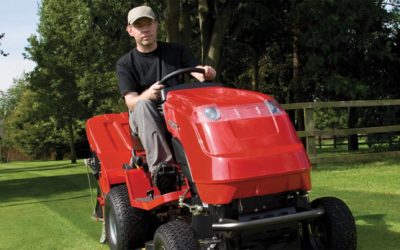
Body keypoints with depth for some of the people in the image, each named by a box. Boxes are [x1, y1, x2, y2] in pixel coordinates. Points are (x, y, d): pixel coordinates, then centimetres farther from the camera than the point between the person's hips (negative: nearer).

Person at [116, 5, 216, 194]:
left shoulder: (177, 51, 9)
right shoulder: (125, 64, 4)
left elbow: (200, 74, -5)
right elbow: (131, 102, -10)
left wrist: (207, 73, -31)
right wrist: (147, 95, -34)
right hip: (146, 120, -1)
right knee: (144, 106, -36)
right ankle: (161, 167, -48)